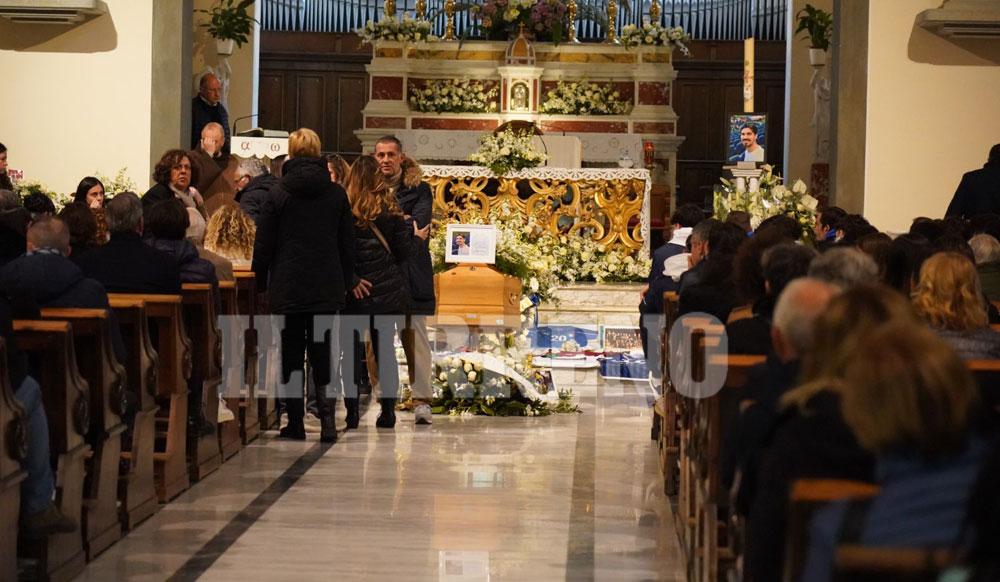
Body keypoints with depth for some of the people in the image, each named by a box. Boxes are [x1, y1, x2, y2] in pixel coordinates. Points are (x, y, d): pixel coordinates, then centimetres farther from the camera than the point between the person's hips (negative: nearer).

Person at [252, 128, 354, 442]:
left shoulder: (278, 193, -5)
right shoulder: (337, 194, 2)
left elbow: (263, 245, -2)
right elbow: (348, 245, 8)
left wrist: (260, 284, 8)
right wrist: (345, 283, 16)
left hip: (287, 288, -2)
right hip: (328, 289, 2)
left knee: (290, 355, 5)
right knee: (324, 354, 5)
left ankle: (295, 423, 6)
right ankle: (327, 419, -7)